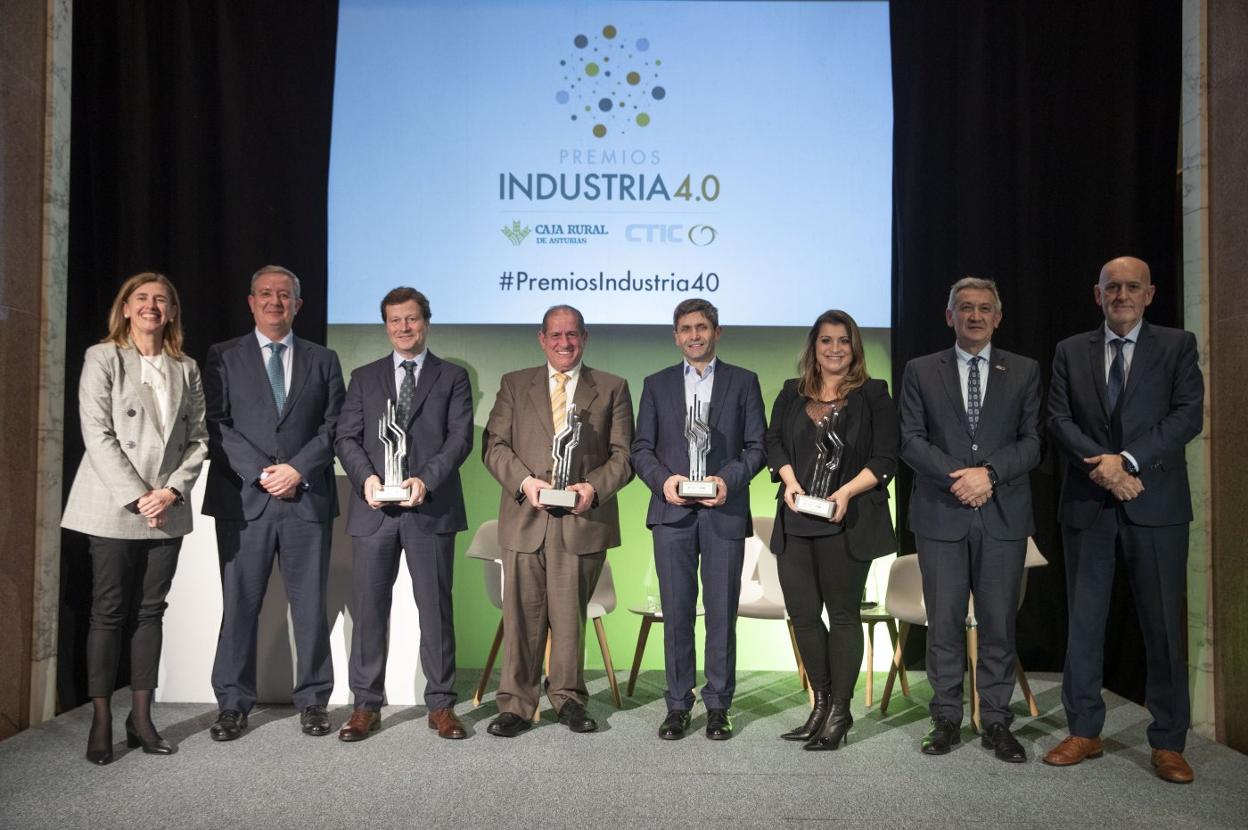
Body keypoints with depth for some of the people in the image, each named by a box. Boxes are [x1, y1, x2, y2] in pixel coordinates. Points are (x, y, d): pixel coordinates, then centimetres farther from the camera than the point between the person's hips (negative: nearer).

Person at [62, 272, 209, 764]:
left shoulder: (186, 369, 11)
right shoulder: (103, 358, 0)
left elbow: (197, 439, 7)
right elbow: (97, 434, -8)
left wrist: (173, 490, -8)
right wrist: (137, 497, -14)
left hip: (167, 509, 4)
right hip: (113, 507, -3)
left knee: (150, 611, 7)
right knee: (109, 612, 1)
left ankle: (141, 718, 14)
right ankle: (101, 723, 10)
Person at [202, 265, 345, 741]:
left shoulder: (323, 360, 13)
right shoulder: (223, 358, 9)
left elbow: (334, 427, 5)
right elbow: (216, 426, 0)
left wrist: (297, 469, -10)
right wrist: (261, 473, -11)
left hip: (307, 500, 1)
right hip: (243, 500, 0)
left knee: (310, 605, 5)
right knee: (240, 604, 5)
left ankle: (312, 700, 16)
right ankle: (233, 703, 17)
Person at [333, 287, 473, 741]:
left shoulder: (452, 377, 9)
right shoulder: (364, 377, 15)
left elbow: (460, 437, -1)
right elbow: (346, 437, 8)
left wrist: (426, 479, -16)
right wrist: (366, 476, -11)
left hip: (431, 508, -2)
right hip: (374, 509, 2)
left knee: (436, 607, 3)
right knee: (368, 608, 4)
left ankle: (440, 704, 13)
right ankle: (366, 705, 16)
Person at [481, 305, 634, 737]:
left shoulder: (612, 388, 11)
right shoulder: (514, 385, 13)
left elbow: (623, 455, 5)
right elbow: (494, 444, 6)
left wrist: (595, 488, -13)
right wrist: (524, 481, -11)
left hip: (583, 519, 0)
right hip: (526, 518, 1)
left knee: (570, 615, 7)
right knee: (522, 614, 3)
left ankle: (568, 697, 25)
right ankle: (515, 704, 14)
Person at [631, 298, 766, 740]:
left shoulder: (743, 382, 9)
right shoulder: (657, 384, 12)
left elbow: (757, 446, 4)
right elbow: (641, 448, 9)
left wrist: (729, 479, -12)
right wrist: (663, 479, -10)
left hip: (724, 511, -1)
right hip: (673, 512, 1)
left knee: (722, 613, 3)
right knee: (676, 612, 5)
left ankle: (718, 705, 15)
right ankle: (678, 705, 15)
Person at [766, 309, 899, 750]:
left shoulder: (873, 395, 2)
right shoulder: (792, 394, 14)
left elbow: (885, 458, -4)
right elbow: (774, 442, 10)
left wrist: (846, 492, -17)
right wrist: (789, 481, -8)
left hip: (848, 522, -4)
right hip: (796, 520, 4)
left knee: (842, 613, 3)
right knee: (802, 613, 6)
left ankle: (840, 711, 13)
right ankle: (821, 703, 22)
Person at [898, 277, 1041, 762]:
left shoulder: (1024, 372, 10)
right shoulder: (921, 372, 8)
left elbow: (1031, 442, 3)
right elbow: (911, 440, 1)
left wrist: (988, 472, -13)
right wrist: (955, 477, -13)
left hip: (1003, 516, 1)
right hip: (940, 515, 0)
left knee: (999, 624, 4)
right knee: (944, 623, 4)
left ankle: (996, 723, 16)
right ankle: (946, 720, 15)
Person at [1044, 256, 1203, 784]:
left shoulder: (1177, 346, 6)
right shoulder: (1071, 351, 11)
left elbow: (1189, 414, -5)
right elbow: (1058, 418, 2)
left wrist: (1128, 459, -16)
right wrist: (1101, 466, -13)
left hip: (1156, 503, -1)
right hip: (1087, 504, 2)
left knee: (1163, 625, 2)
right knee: (1083, 621, 6)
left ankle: (1168, 743, 14)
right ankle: (1084, 733, 17)